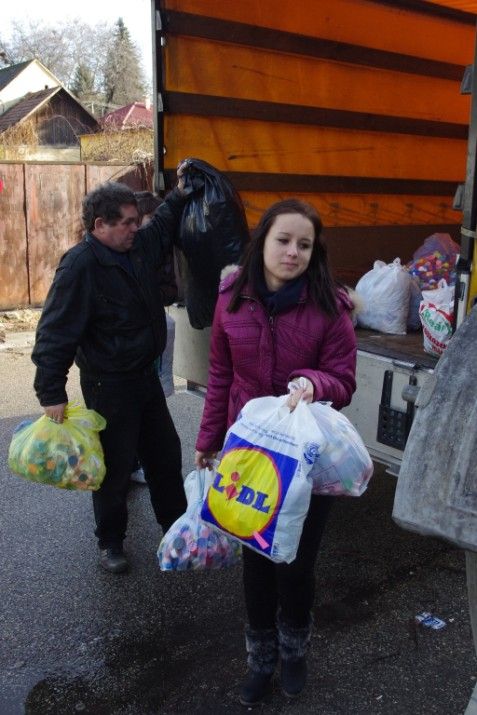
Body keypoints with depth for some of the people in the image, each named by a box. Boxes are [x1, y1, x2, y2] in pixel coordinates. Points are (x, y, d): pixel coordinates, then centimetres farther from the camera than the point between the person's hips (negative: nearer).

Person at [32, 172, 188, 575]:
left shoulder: (140, 246, 0)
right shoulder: (80, 266, -23)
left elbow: (165, 224, 22)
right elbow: (55, 334, -23)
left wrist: (180, 194, 7)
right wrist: (52, 394, -23)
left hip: (146, 375, 8)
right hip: (108, 386, -8)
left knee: (166, 452, 19)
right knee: (116, 465, 6)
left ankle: (175, 522, 39)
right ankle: (110, 541, 30)